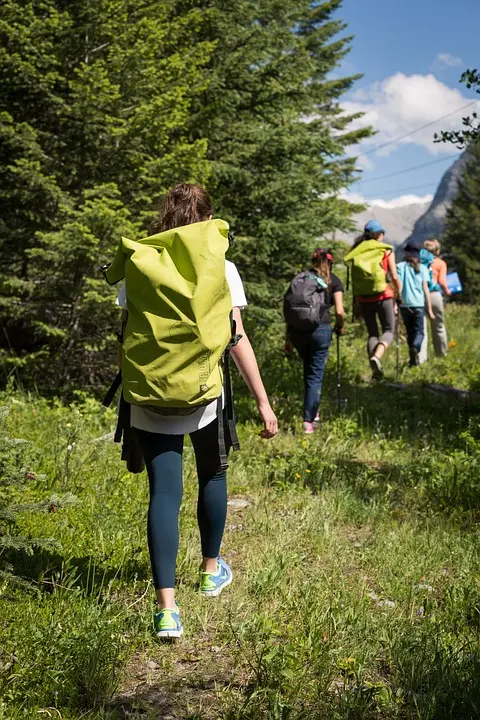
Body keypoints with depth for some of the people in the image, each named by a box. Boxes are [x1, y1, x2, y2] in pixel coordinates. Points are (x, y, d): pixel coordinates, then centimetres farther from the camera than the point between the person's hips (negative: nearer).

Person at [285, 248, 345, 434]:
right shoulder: (333, 281, 7)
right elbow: (339, 312, -2)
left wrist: (288, 338, 15)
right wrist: (339, 327, 19)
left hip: (297, 330, 3)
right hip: (320, 329, -3)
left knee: (308, 371, 24)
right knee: (315, 375, 5)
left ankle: (312, 411, 29)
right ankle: (309, 421, 1)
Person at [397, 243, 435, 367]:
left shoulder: (400, 266, 6)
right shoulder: (422, 268, 6)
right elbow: (425, 289, 3)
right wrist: (429, 309, 5)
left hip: (404, 304, 1)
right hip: (418, 304, -1)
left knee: (410, 331, 14)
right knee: (419, 331, 3)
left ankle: (413, 359, 10)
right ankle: (415, 348, -27)